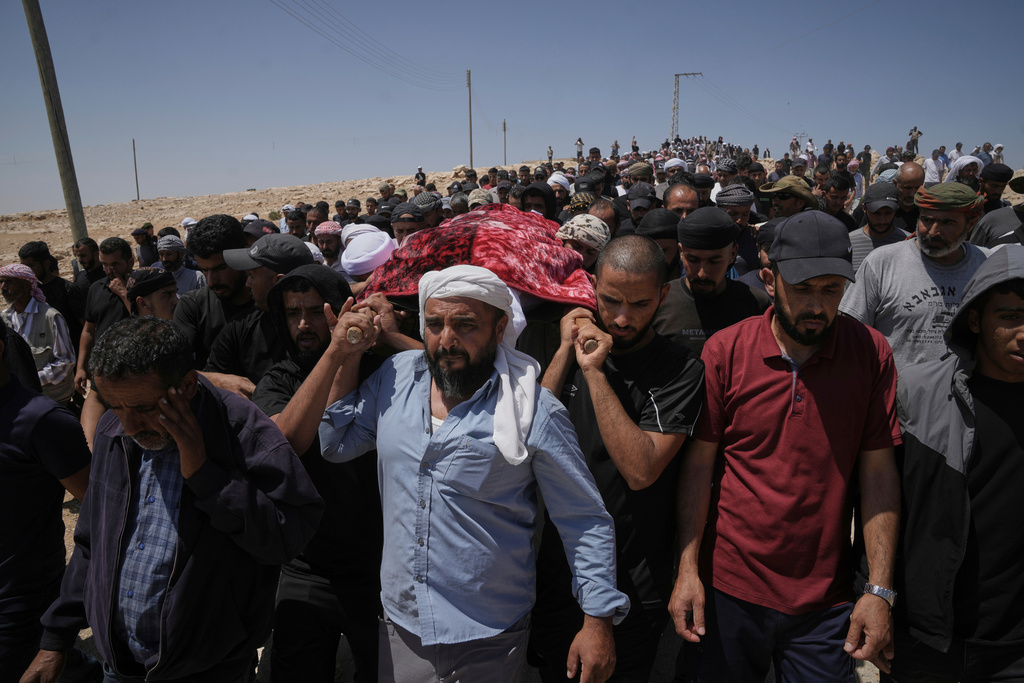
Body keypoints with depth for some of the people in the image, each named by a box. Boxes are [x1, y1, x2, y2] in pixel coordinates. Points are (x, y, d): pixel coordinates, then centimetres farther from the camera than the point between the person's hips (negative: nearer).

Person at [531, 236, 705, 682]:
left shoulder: (681, 372, -14)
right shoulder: (576, 347, -1)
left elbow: (640, 470, -25)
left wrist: (594, 372, -25)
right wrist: (566, 353, -15)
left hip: (633, 587, -4)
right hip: (558, 566, 4)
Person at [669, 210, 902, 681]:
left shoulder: (871, 353, -6)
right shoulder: (724, 351, -9)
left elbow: (879, 473, -4)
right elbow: (698, 464, -5)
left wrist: (879, 590, -7)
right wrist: (687, 569, -8)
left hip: (825, 601, 1)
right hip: (725, 590, 0)